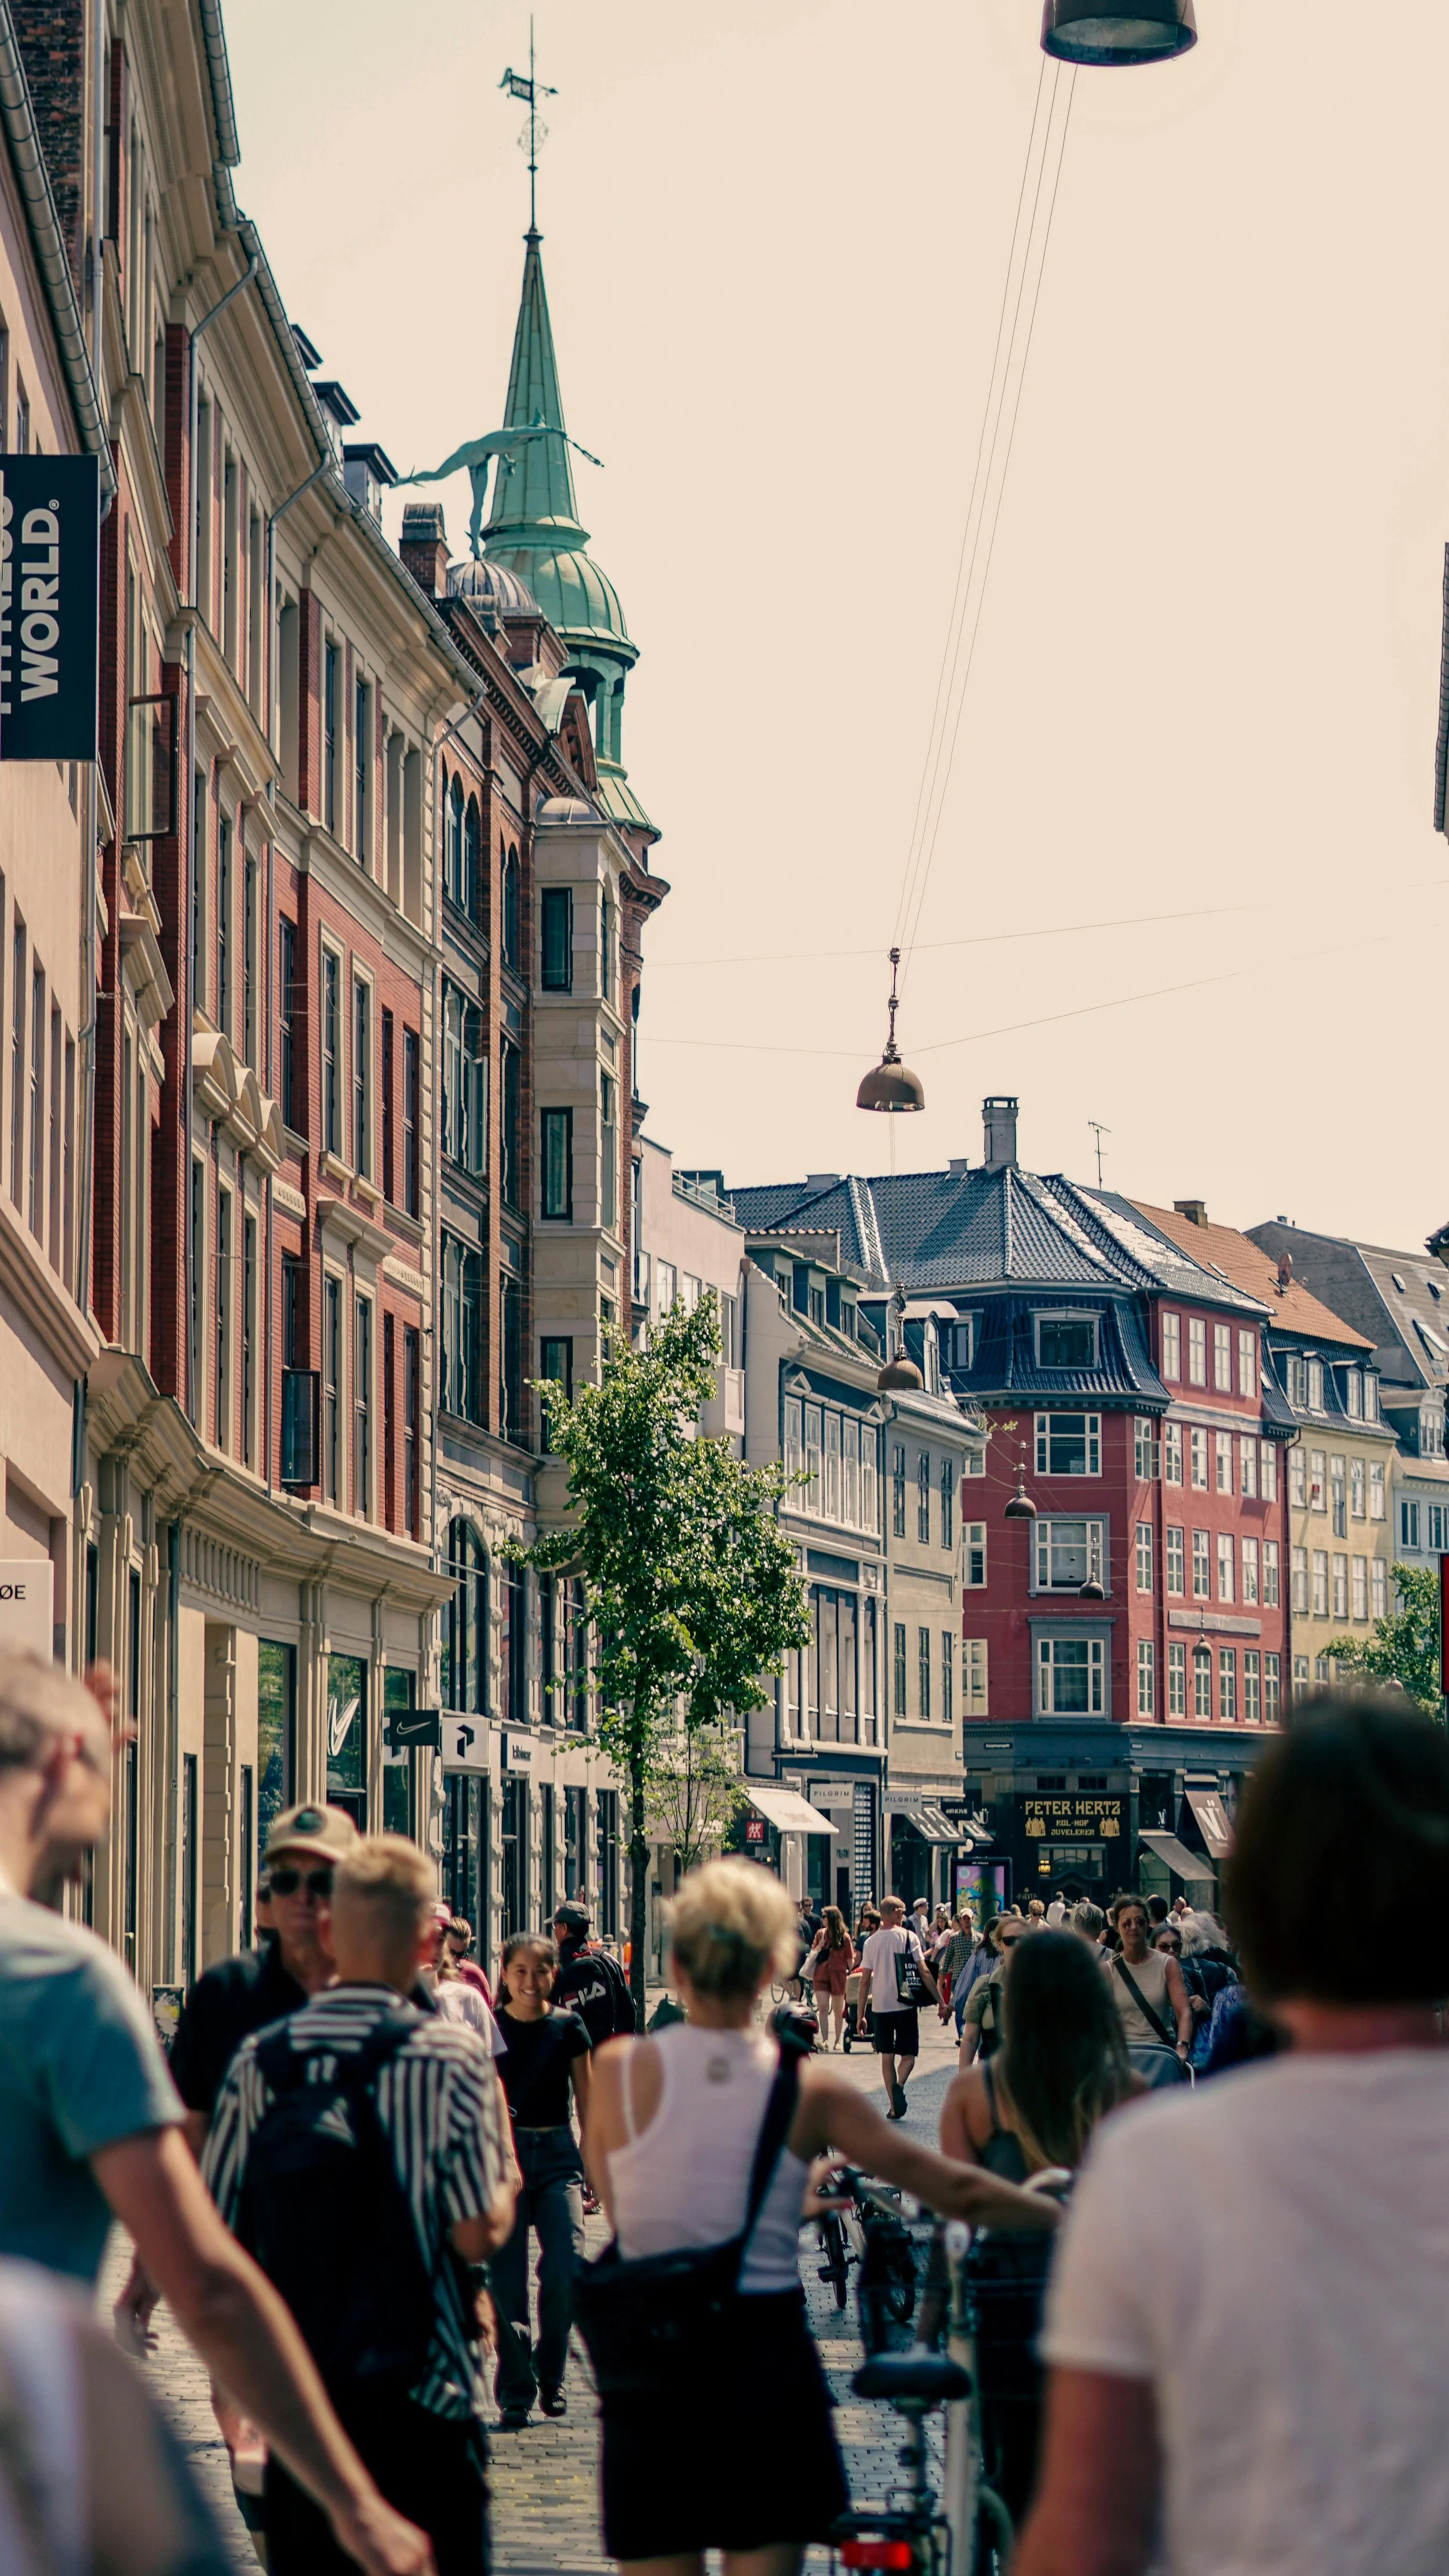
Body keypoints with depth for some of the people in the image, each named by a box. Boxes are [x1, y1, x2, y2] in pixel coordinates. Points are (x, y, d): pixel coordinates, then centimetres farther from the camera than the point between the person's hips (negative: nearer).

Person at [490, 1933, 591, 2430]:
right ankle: (515, 2393, 8)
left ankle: (549, 2374, 9)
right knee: (507, 2281, -2)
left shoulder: (568, 2028, 4)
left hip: (557, 2154, 1)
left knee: (566, 2269, -13)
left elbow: (587, 2104, 10)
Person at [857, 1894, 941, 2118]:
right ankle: (899, 2084, -25)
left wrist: (861, 2014, 9)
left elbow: (865, 1980, 4)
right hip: (906, 2005, -3)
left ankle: (894, 2107, 9)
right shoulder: (909, 1937, -4)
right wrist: (940, 2001, -4)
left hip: (881, 2006, 3)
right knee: (908, 2054, 5)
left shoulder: (871, 1942, 4)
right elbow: (924, 1972, -8)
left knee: (887, 2056, 11)